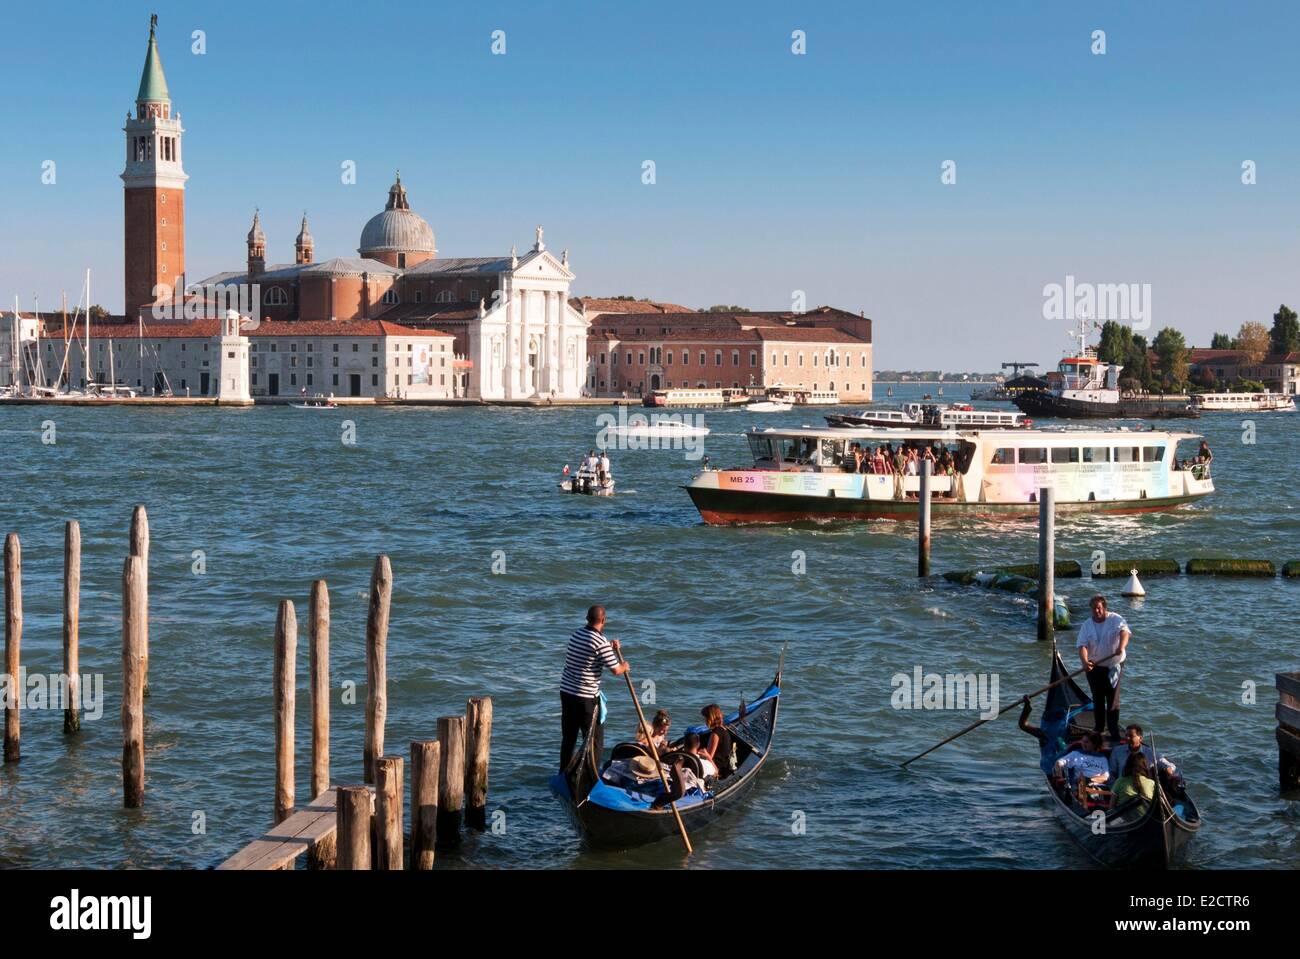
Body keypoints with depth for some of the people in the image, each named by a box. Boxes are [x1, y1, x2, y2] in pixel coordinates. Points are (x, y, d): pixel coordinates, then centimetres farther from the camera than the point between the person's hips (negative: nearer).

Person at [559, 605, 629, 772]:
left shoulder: (577, 633, 5)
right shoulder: (600, 642, -18)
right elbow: (615, 670, -15)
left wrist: (610, 648, 17)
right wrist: (624, 666, 7)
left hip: (566, 691, 7)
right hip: (586, 697, -7)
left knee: (568, 737, 15)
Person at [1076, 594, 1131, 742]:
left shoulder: (1116, 620, -6)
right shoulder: (1087, 625, 2)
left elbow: (1124, 632, -26)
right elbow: (1082, 645, -7)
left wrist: (1121, 646, -48)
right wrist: (1085, 661, -26)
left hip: (1113, 665, -3)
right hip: (1094, 667, 3)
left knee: (1113, 699, -6)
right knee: (1097, 699, 10)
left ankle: (1114, 732, -2)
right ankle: (1099, 728, 24)